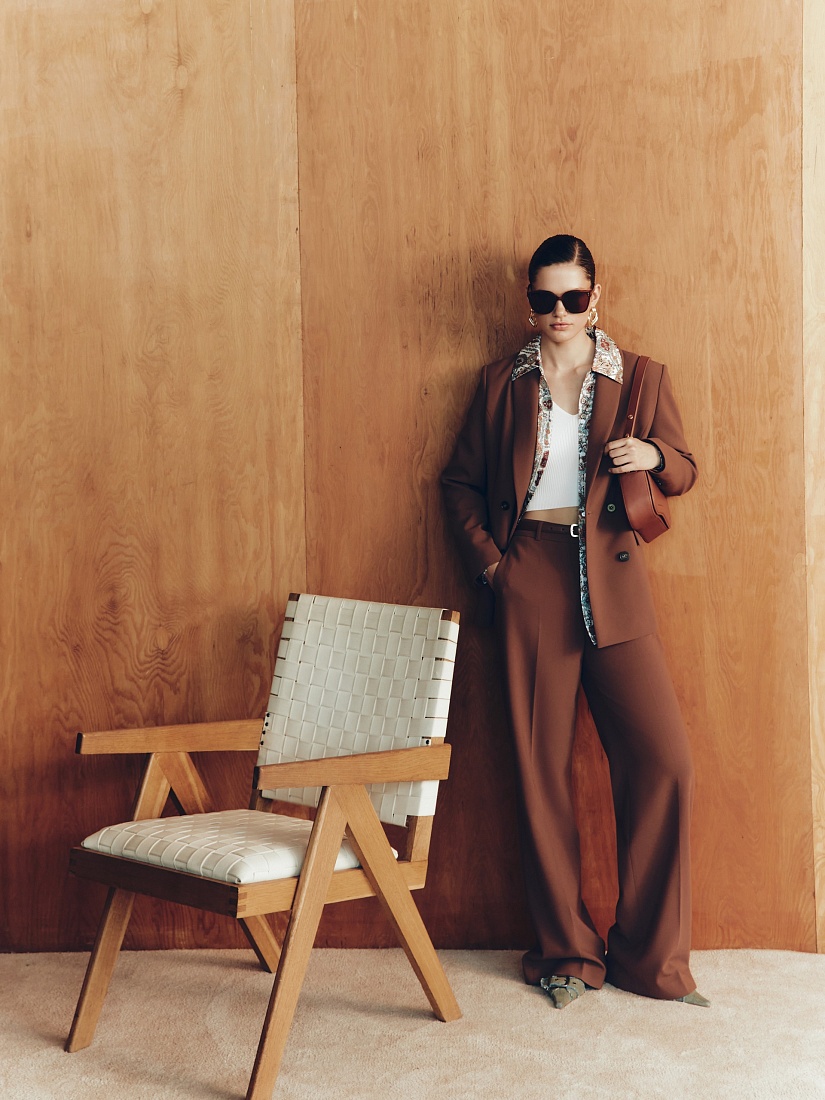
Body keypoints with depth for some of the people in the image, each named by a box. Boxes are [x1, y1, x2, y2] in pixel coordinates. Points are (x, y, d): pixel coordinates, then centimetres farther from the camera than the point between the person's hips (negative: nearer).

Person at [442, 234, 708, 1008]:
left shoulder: (641, 378, 10)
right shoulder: (504, 383, 11)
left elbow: (684, 474, 12)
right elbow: (462, 481, 14)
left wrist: (654, 457, -10)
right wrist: (488, 559, 1)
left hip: (612, 584, 0)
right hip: (531, 582, 0)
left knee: (663, 760, -9)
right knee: (542, 767, 1)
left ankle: (650, 955, 5)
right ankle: (565, 951, 13)